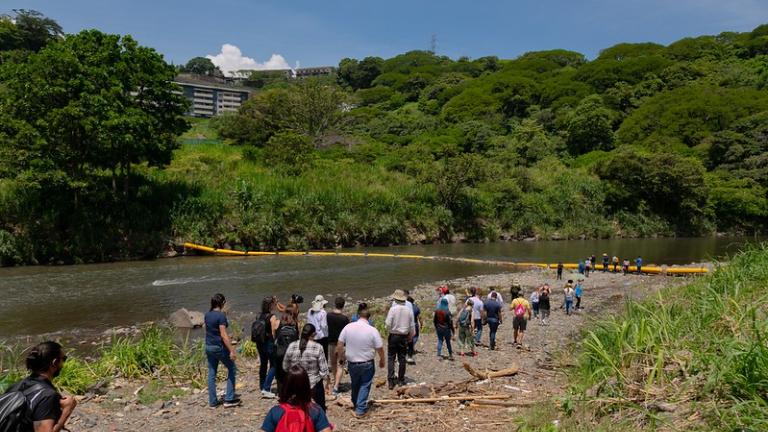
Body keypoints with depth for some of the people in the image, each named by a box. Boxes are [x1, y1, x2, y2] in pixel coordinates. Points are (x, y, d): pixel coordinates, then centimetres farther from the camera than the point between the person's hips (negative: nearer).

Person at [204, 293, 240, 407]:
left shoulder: (207, 315, 5)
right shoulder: (221, 315, -18)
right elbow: (223, 335, -22)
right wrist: (231, 350, -21)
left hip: (208, 346, 7)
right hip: (219, 347, -7)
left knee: (212, 373, 12)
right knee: (232, 369, 8)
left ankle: (212, 401, 17)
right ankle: (229, 399, 6)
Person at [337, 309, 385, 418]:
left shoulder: (348, 327, -8)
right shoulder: (372, 330, -16)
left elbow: (339, 345, -2)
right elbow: (380, 348, -10)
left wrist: (341, 356, 15)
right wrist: (382, 360, 8)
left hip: (351, 362, 3)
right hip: (367, 364, -3)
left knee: (355, 384, 23)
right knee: (365, 385, 11)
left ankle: (355, 404, 40)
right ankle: (360, 409, 8)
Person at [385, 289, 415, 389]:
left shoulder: (393, 309, -14)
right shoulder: (409, 310, -3)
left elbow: (388, 324, -15)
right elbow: (412, 325, 4)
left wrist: (388, 330, 7)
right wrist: (411, 335, 18)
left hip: (393, 336, -3)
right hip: (404, 337, 3)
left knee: (391, 358, 3)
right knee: (402, 358, 12)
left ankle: (391, 380, -2)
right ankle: (401, 380, 19)